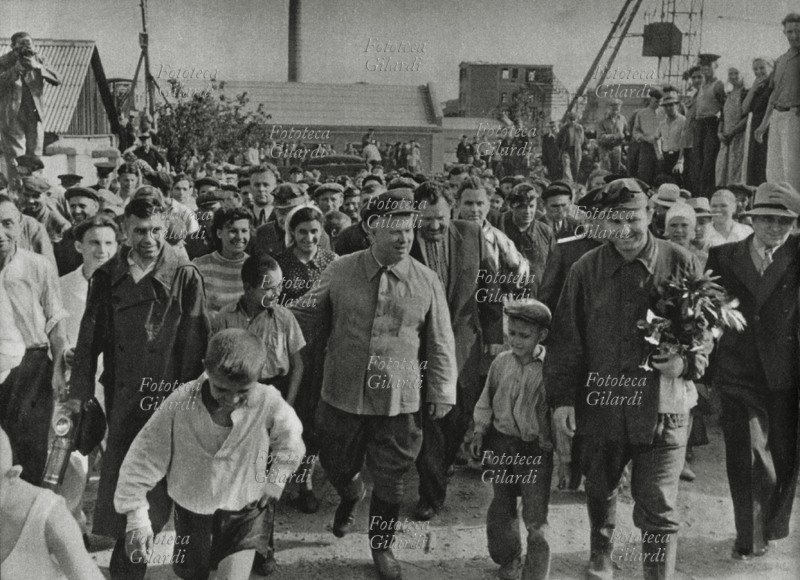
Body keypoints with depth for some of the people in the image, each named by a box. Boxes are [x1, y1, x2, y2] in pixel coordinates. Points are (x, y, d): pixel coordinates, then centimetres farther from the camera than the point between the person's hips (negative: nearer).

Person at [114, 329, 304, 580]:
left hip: (244, 512, -1)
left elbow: (290, 445, -2)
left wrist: (272, 487, 0)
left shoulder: (269, 404, -24)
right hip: (191, 510, 1)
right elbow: (143, 458, -14)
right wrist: (136, 517, -13)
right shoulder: (180, 404, -24)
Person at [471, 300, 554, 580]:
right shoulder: (501, 362, 1)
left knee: (536, 519, -3)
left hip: (536, 450, -5)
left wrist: (553, 444, -11)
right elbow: (486, 401, 13)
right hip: (501, 444, 5)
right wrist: (480, 431, 8)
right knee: (501, 509, 17)